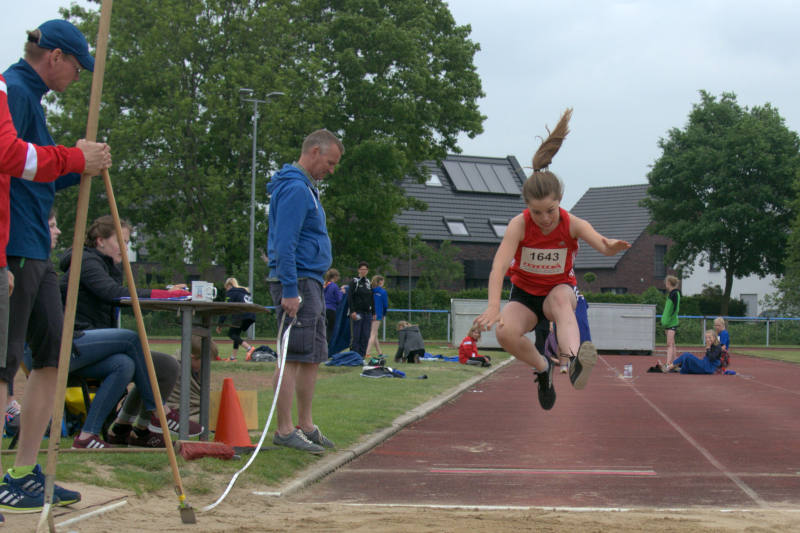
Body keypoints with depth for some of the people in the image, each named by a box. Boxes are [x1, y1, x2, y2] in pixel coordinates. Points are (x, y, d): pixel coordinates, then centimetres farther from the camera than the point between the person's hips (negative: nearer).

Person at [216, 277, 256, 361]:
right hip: (251, 316, 7)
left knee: (231, 334, -2)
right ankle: (233, 357, 12)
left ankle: (249, 348, -21)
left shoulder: (231, 292, 8)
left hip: (241, 315, -7)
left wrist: (220, 324, 3)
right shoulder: (245, 292, 31)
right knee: (236, 334, 18)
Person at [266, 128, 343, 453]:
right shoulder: (295, 189, -14)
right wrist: (290, 291, -23)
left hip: (310, 282, 11)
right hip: (297, 283, -11)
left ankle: (306, 426, 18)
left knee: (313, 358, 13)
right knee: (294, 357, -10)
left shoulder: (305, 188, 19)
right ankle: (284, 430, -9)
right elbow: (285, 244, -20)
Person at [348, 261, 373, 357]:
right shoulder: (354, 282, -1)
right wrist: (353, 311, -17)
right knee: (355, 336, -6)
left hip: (367, 313, 5)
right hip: (357, 312, -5)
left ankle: (362, 356, 7)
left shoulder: (369, 283, 16)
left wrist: (373, 313, 15)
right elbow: (351, 298, -8)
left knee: (365, 336, 2)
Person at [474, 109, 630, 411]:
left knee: (561, 297, -39)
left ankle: (574, 360, -63)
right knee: (505, 333, -31)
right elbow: (499, 266, -32)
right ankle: (542, 368, -2)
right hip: (524, 294, 1)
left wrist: (611, 247, -63)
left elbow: (601, 245, -36)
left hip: (559, 290, -1)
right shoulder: (519, 225, -20)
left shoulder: (573, 225, -18)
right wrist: (493, 306, -48)